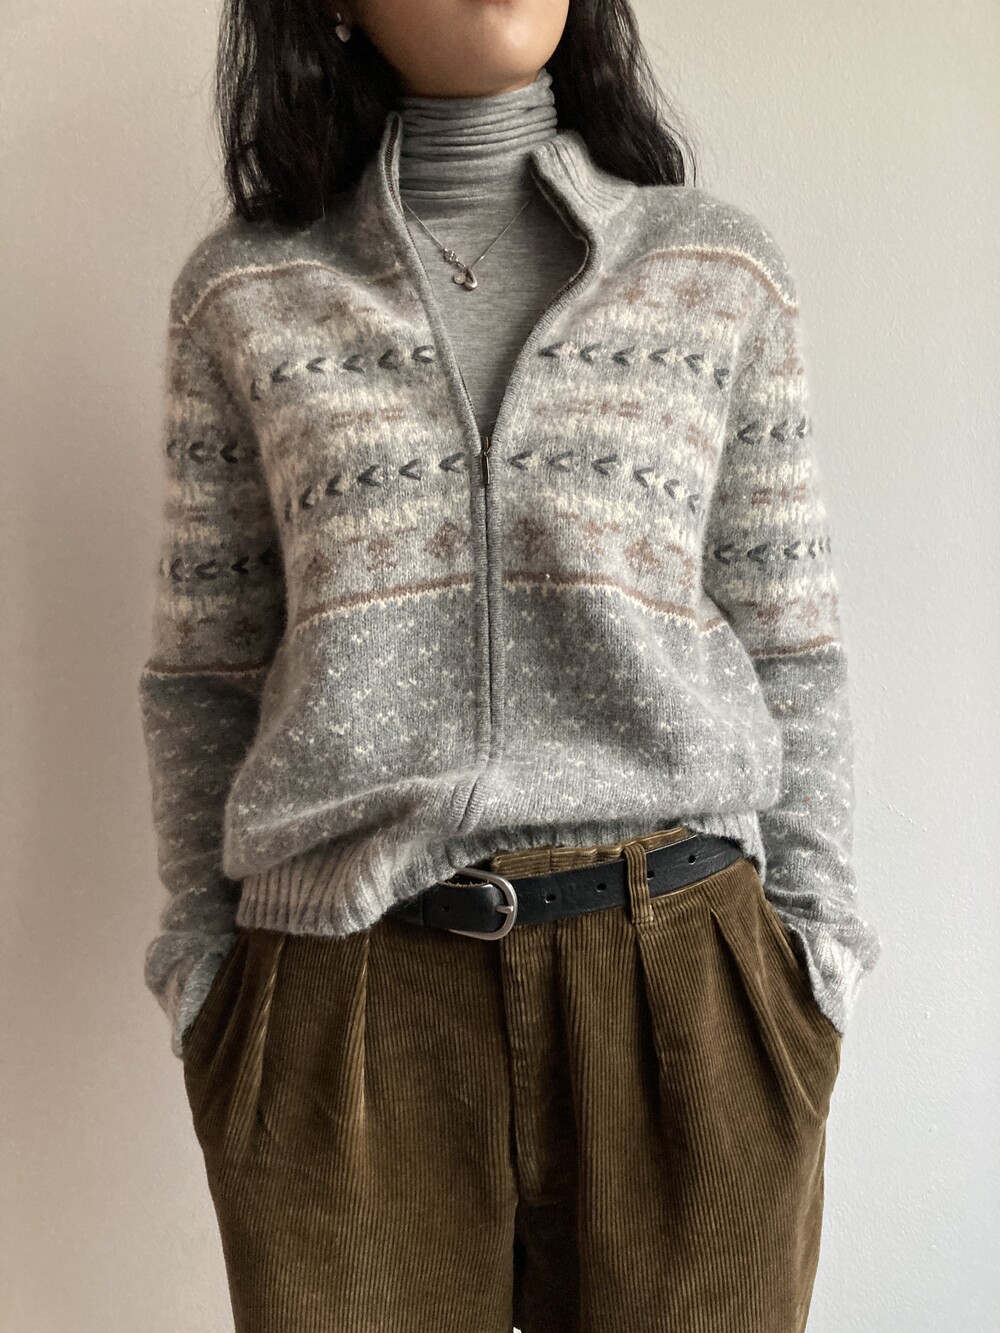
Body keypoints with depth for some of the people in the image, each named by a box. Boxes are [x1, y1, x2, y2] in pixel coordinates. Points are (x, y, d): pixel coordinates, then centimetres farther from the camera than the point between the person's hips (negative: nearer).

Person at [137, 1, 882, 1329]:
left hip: (684, 988, 1)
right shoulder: (245, 289, 5)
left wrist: (807, 998, 4)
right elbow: (203, 673, 8)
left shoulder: (725, 270, 6)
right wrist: (208, 981, 6)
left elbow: (789, 658, 7)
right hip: (340, 1009, 0)